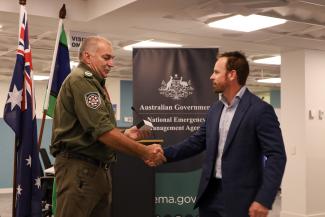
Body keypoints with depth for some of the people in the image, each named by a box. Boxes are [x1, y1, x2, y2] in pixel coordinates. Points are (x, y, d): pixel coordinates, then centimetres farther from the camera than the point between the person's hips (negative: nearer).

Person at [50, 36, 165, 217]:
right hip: (80, 168, -10)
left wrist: (125, 135, 5)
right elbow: (102, 131, -20)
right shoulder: (81, 79, -12)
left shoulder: (93, 83, 21)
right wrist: (145, 152, -16)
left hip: (99, 168, 10)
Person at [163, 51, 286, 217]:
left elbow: (276, 156, -14)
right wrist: (164, 154, 1)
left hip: (240, 198, -6)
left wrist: (264, 199, -21)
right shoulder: (215, 109, 11)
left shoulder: (260, 110, -11)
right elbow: (196, 142, 14)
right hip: (210, 194, 7)